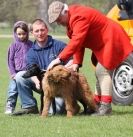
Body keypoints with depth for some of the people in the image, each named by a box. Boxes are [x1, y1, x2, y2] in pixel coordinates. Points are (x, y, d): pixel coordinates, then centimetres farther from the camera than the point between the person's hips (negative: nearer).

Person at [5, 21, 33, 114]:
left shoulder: (31, 45, 3)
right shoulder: (14, 45, 2)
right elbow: (10, 60, 3)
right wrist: (13, 73, -5)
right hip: (16, 72, -1)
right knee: (13, 90, -5)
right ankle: (9, 107, -1)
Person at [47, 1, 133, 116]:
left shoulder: (79, 17, -27)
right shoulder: (70, 20, 6)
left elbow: (77, 41, -36)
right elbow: (78, 42, 4)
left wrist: (60, 59, -38)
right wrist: (76, 63, -8)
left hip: (112, 40, -11)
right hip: (102, 44, 11)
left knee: (103, 71, -16)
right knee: (100, 72, 14)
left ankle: (106, 106, -19)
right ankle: (97, 104, 20)